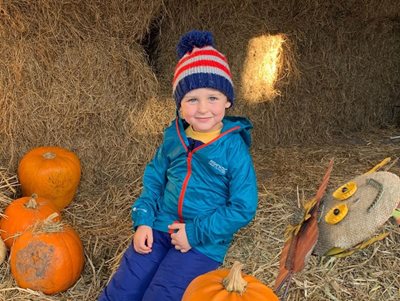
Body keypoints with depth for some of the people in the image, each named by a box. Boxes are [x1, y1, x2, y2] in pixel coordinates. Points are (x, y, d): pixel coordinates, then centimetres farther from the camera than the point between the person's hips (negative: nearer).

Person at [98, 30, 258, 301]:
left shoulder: (234, 148, -15)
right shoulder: (174, 136, -1)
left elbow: (243, 208, -15)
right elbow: (154, 177, 11)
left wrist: (195, 233, -16)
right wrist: (143, 221, -2)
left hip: (204, 243, -4)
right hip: (159, 229, 4)